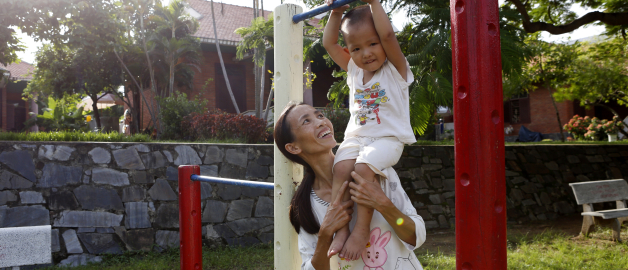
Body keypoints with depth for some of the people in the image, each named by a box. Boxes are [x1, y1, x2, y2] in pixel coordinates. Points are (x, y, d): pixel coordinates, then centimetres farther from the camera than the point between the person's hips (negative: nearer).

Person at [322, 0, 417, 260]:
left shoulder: (395, 69, -1)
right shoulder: (354, 71, 15)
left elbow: (387, 35, -17)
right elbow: (329, 44, 18)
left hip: (388, 138, -5)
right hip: (356, 137, 5)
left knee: (364, 168, -32)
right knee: (341, 167, -25)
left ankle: (362, 229, -24)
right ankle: (341, 228, -24)